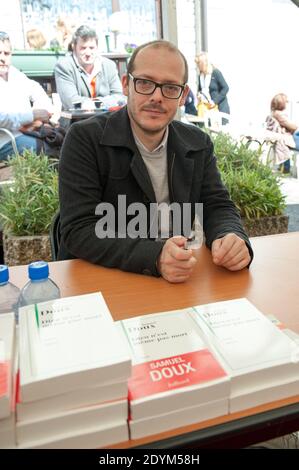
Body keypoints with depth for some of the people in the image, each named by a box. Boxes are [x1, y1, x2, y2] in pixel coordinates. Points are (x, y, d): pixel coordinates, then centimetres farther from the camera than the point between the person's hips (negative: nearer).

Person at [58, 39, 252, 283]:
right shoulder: (85, 138, -11)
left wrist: (233, 238, -20)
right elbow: (79, 231, -18)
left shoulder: (198, 143, 4)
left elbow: (217, 206, 4)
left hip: (178, 280, 5)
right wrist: (154, 257, -32)